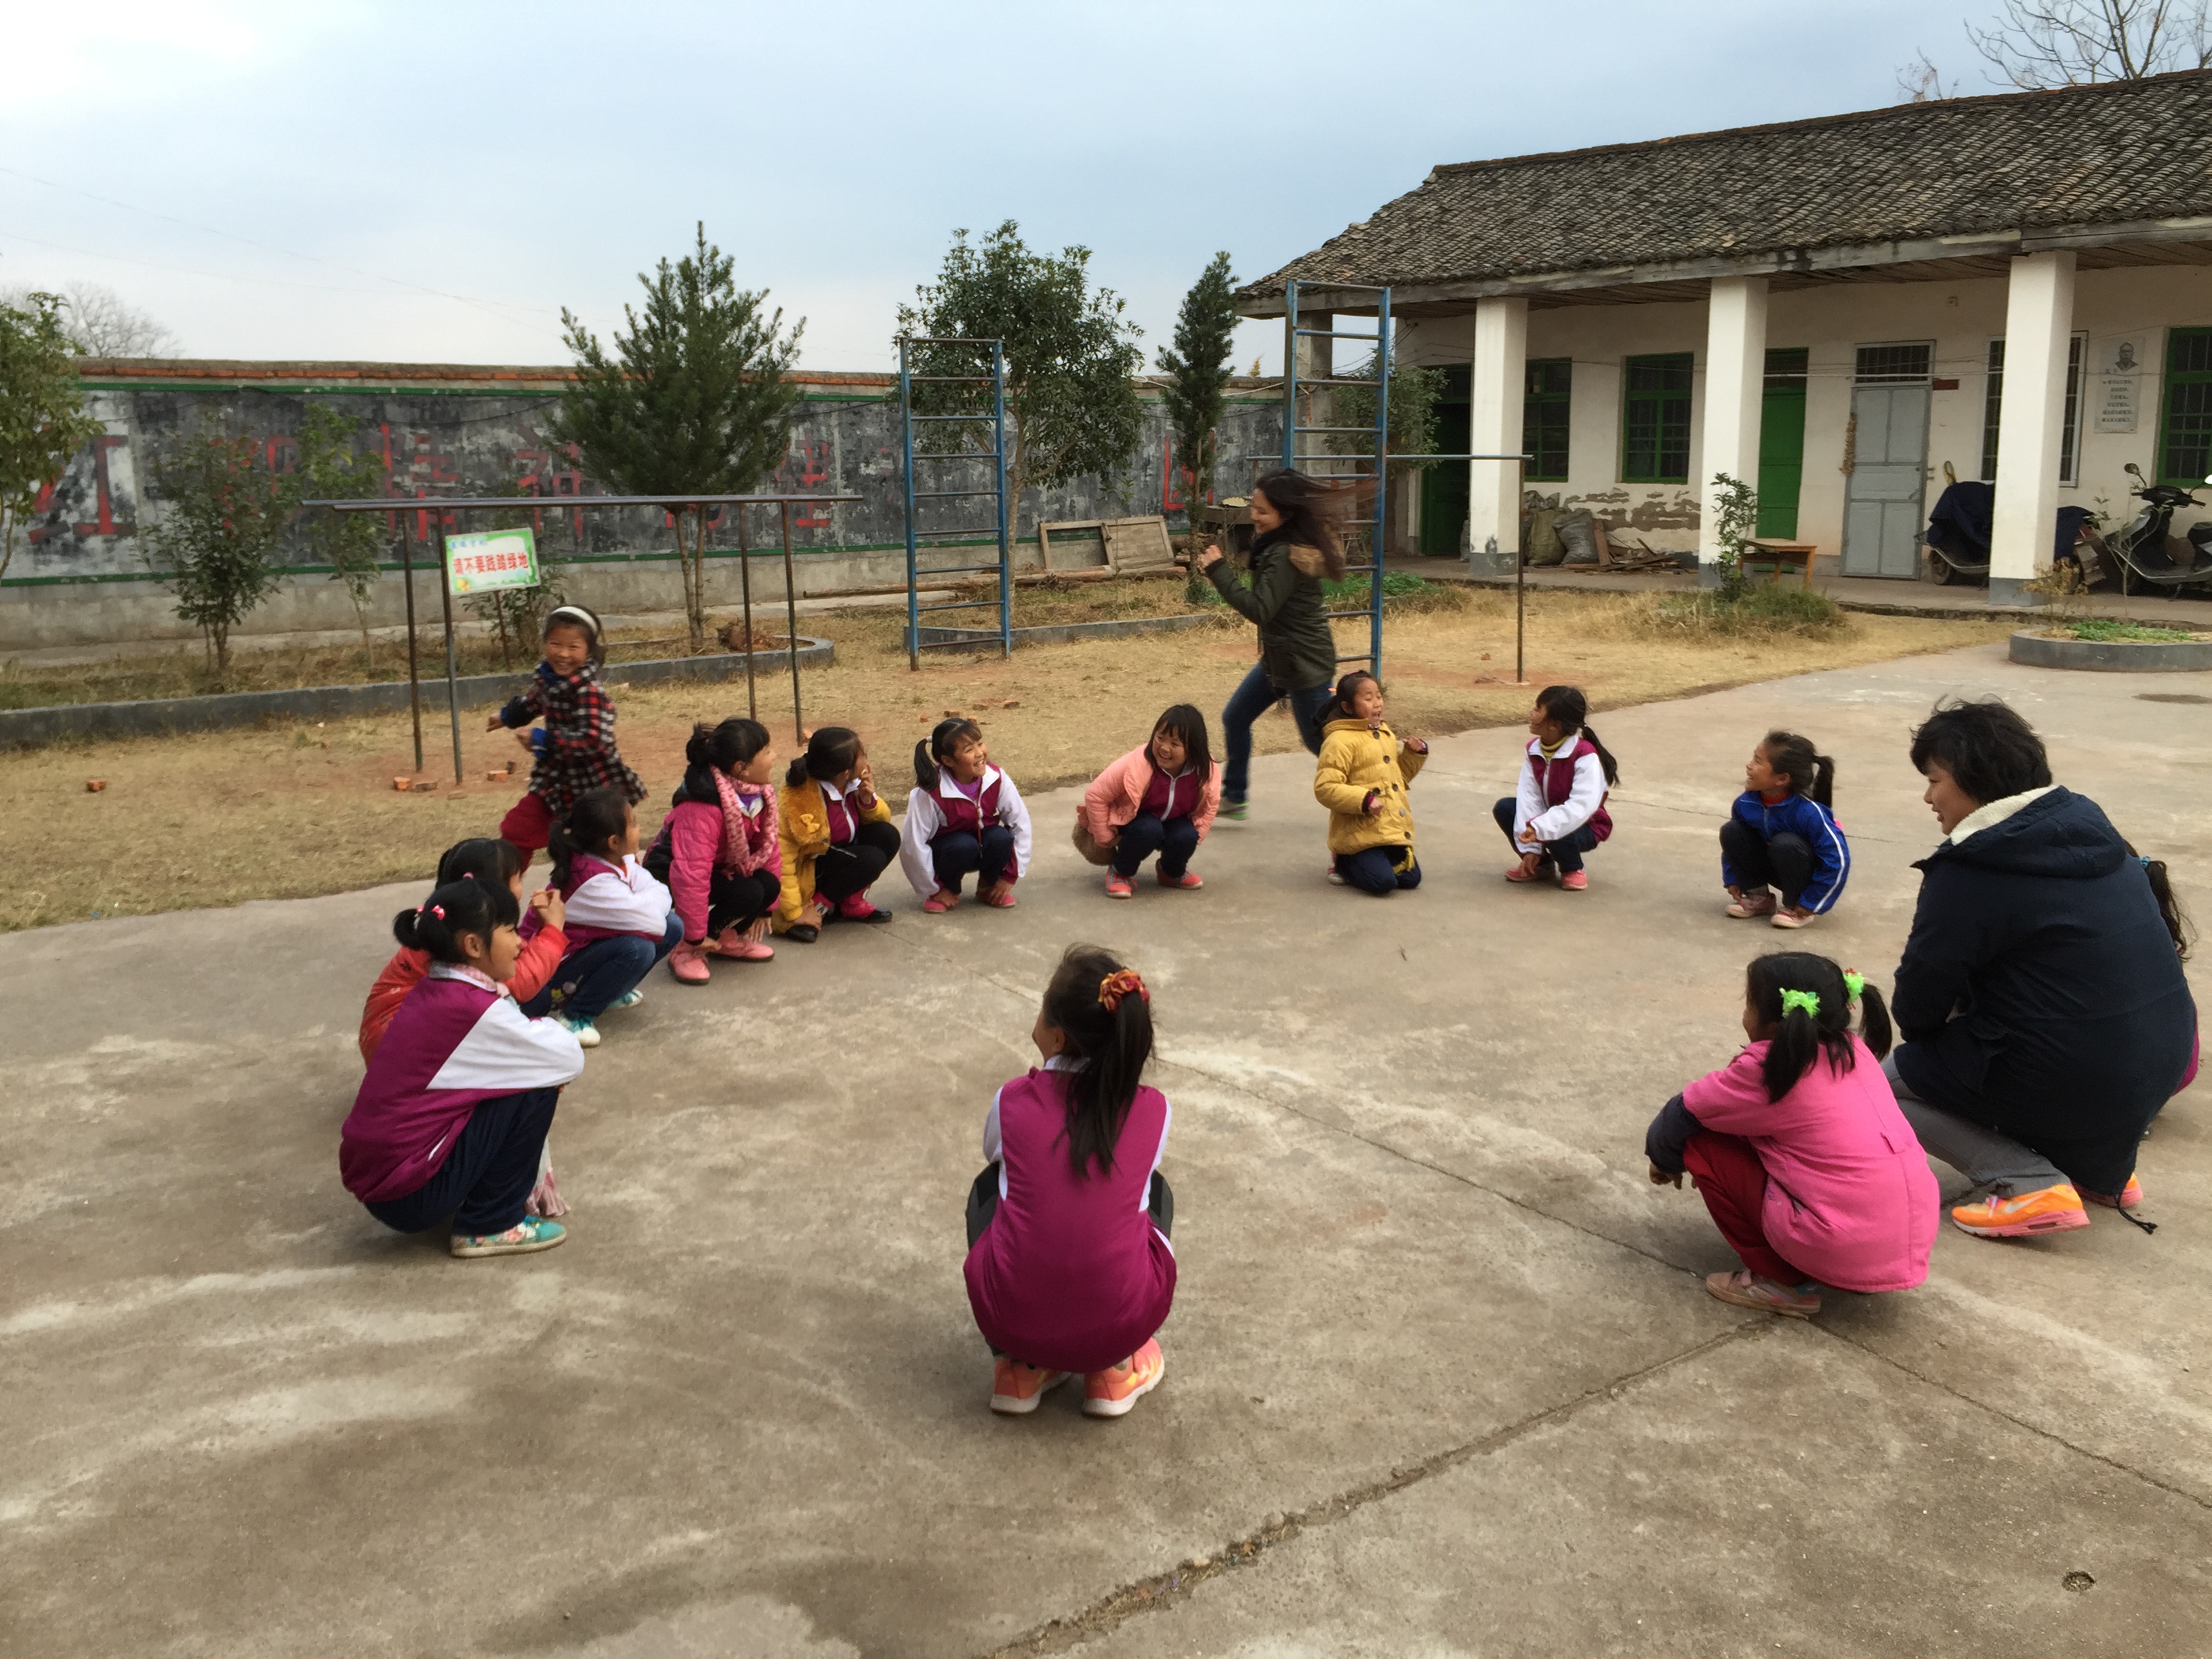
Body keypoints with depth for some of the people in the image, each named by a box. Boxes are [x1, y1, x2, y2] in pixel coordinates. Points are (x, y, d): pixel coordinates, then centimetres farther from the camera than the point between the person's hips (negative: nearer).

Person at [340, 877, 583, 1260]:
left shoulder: (435, 992, 8)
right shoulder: (472, 1009, -19)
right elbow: (570, 1059, -13)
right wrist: (544, 1028, 5)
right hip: (407, 1194, -9)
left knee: (533, 1069, 13)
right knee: (536, 1088, -9)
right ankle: (489, 1225, 0)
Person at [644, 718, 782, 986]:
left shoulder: (760, 793, -9)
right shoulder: (701, 810, -36)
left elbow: (769, 847, 0)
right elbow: (691, 875, -37)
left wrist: (766, 908, 3)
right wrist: (696, 936, -32)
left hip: (721, 868, 8)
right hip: (669, 876, -8)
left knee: (769, 884, -20)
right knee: (747, 893, -30)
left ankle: (728, 938, 7)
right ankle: (687, 951, -14)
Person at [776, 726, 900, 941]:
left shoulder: (851, 784, -7)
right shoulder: (802, 799, -30)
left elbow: (883, 818, 7)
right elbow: (782, 855, -31)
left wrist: (868, 800, -17)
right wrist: (795, 913, -30)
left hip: (837, 855, 8)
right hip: (806, 868, -8)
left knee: (887, 835, -13)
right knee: (870, 860, -27)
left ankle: (852, 903, -1)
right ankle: (814, 909, -14)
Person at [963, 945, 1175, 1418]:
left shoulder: (1012, 1100, 0)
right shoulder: (1154, 1110, 2)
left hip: (1012, 1320, 0)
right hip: (1120, 1323, 0)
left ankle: (1020, 1368, 19)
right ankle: (1115, 1370, 20)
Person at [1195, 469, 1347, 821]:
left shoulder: (1285, 557, -26)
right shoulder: (1274, 545, 4)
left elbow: (1259, 610, -31)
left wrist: (1217, 571, -28)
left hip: (1305, 663, -10)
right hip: (1279, 657, 10)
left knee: (1319, 741, 2)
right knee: (1235, 718, 15)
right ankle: (1233, 798, 28)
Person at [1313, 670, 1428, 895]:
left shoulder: (1386, 735, 15)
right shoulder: (1340, 741, -13)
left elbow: (1399, 776, 25)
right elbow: (1325, 788, -19)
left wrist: (1414, 755, 7)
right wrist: (1364, 800, -26)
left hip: (1394, 831, 8)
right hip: (1360, 833, -8)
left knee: (1411, 878, 3)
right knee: (1382, 882, -20)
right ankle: (1342, 862, 8)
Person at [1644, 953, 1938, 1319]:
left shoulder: (1765, 1070, -10)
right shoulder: (1854, 1051, 10)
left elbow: (1683, 1115, 3)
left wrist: (1664, 1161, 24)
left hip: (1845, 1254, -7)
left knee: (1703, 1144, 2)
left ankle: (1784, 1283, 5)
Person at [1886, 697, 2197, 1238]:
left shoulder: (1968, 874, -16)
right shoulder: (2090, 829, 7)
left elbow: (1916, 1010, -10)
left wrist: (1924, 1026, 15)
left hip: (2071, 1081, -8)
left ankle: (2030, 1183, -6)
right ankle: (2102, 1165, 20)